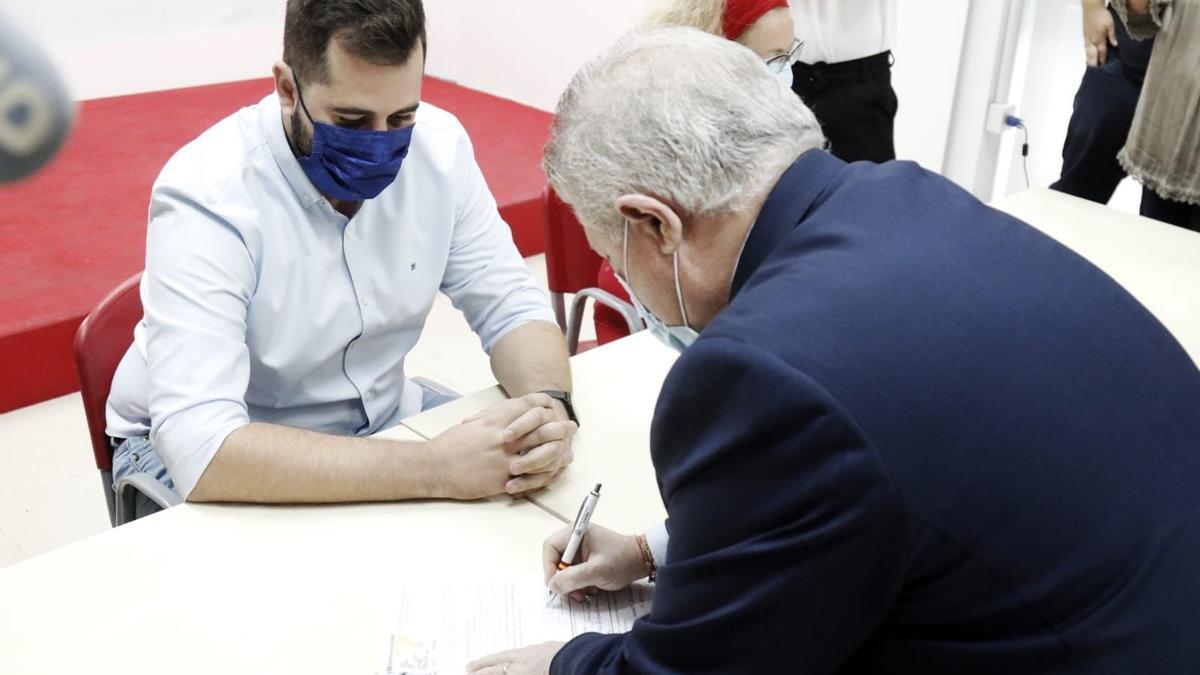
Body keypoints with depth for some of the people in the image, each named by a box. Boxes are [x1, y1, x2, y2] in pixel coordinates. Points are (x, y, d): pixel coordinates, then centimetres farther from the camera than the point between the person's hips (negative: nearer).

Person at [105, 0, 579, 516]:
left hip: (378, 418, 5)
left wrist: (549, 404, -28)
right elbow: (201, 448, -36)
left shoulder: (437, 145, -12)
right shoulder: (206, 194, -27)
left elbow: (509, 305, -6)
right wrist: (435, 468, -40)